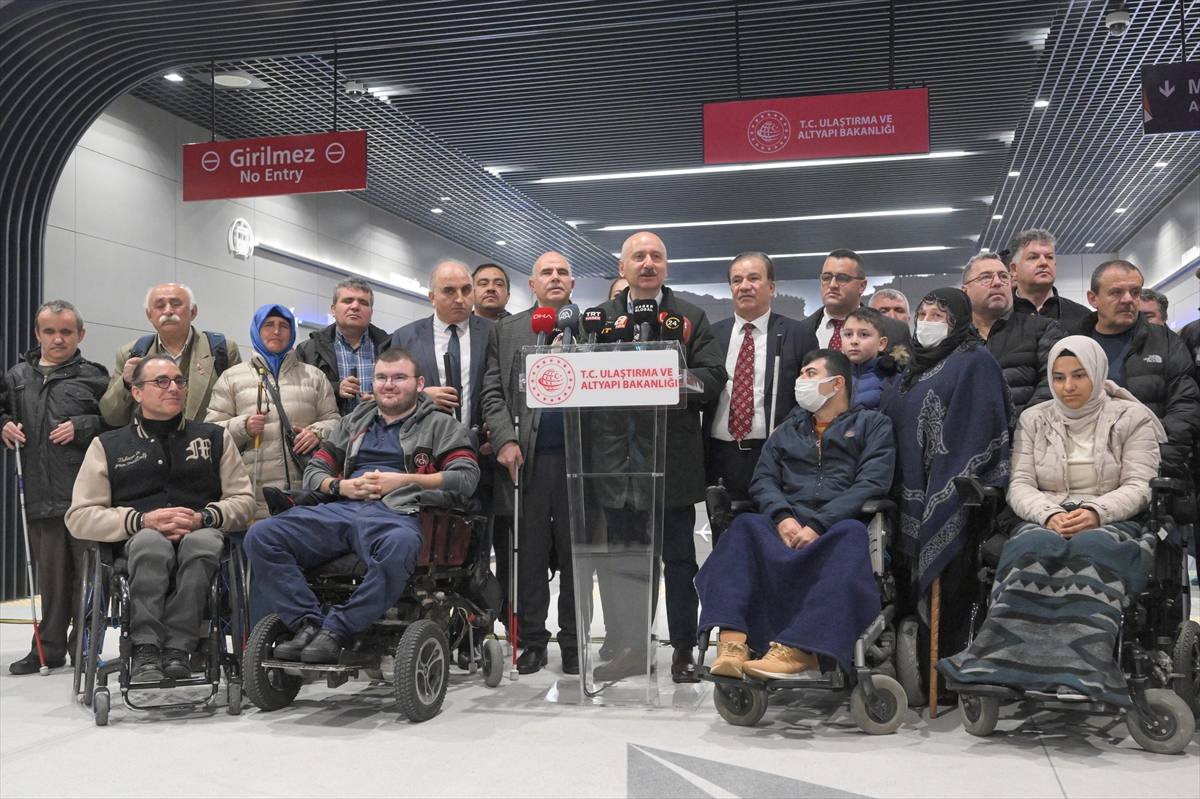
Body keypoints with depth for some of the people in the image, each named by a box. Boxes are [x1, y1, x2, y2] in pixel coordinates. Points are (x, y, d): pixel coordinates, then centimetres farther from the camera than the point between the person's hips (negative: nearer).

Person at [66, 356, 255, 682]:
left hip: (200, 535, 1)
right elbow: (79, 517, 7)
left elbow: (244, 502, 14)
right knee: (151, 541, -38)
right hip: (138, 545, 0)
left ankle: (177, 650, -40)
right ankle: (145, 654, -41)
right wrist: (143, 520, -9)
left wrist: (204, 517, -8)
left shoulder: (215, 437, 22)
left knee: (202, 541, -37)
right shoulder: (108, 446, 19)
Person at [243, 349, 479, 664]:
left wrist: (404, 479, -5)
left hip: (397, 513, -4)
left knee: (400, 547, -43)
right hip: (340, 509, 4)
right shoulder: (354, 423, 31)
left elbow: (467, 475, 3)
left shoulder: (440, 425, 18)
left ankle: (336, 631, -30)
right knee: (261, 536, -20)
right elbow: (313, 472, 26)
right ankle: (309, 625, -24)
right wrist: (340, 486, 3)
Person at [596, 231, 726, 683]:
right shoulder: (600, 318, 12)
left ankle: (684, 649, 15)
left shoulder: (691, 319, 7)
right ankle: (629, 647, 18)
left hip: (674, 456, -2)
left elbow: (713, 378, -3)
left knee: (679, 558, 5)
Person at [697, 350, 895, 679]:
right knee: (745, 526, -29)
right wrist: (783, 517, -10)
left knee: (851, 534, -38)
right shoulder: (788, 430, 28)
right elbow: (763, 479, 14)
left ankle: (794, 649, -50)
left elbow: (872, 483, -1)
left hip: (838, 526, -3)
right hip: (787, 527, 3)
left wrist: (819, 525, -15)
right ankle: (732, 641, -46)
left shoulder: (872, 425, 15)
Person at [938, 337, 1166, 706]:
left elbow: (1139, 486, 1)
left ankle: (1082, 670, -52)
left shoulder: (1132, 418, 11)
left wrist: (1095, 513, -19)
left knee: (1092, 548, -39)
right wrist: (1050, 514, -15)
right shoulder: (1034, 420, 16)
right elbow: (1020, 485, 7)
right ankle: (1005, 659, -48)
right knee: (1033, 548, -36)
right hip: (1045, 520, 1)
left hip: (1113, 522, -1)